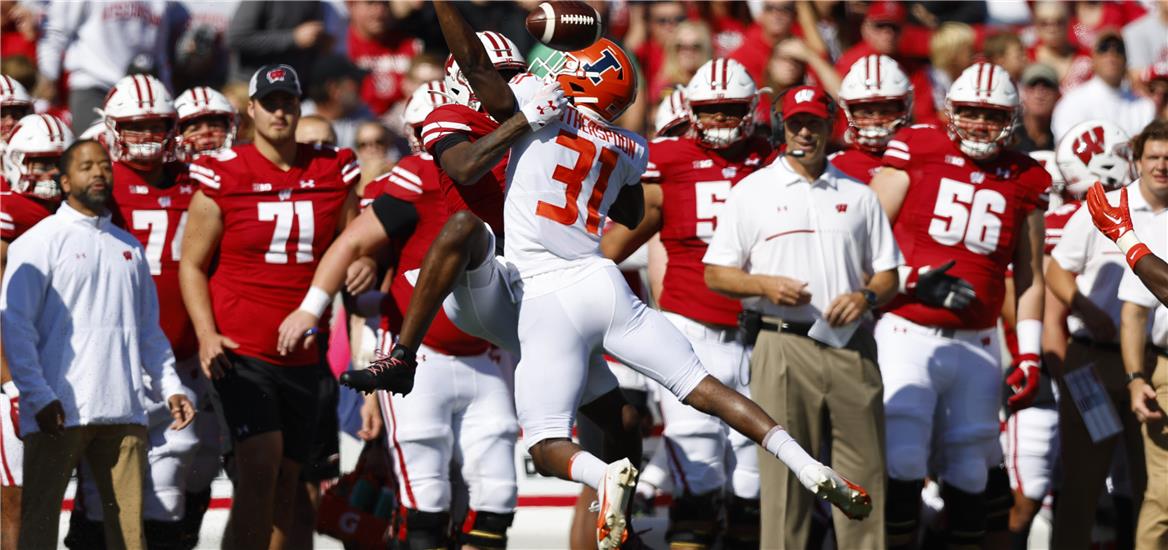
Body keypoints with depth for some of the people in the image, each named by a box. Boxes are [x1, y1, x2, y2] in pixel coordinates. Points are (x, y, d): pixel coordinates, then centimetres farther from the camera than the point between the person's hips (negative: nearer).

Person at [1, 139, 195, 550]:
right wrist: (39, 395, -15)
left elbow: (149, 329, 24)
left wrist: (170, 387, 12)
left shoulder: (128, 247, 19)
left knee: (128, 516, 3)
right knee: (40, 516, -4)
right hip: (58, 409, -5)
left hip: (123, 409, 5)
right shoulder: (41, 241, 1)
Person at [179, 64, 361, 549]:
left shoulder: (332, 172, 6)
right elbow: (191, 263, 1)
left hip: (303, 357, 4)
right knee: (261, 467, -18)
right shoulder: (223, 177, -3)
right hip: (241, 351, -4)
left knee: (286, 478, 8)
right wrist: (207, 335, -11)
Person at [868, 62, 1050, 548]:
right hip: (909, 336, -4)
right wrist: (916, 283, -15)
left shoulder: (1025, 183, 9)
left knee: (969, 470, 7)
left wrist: (1030, 356, 9)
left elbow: (1030, 279, 15)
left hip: (976, 344, 4)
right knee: (903, 460, -13)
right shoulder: (916, 154, -2)